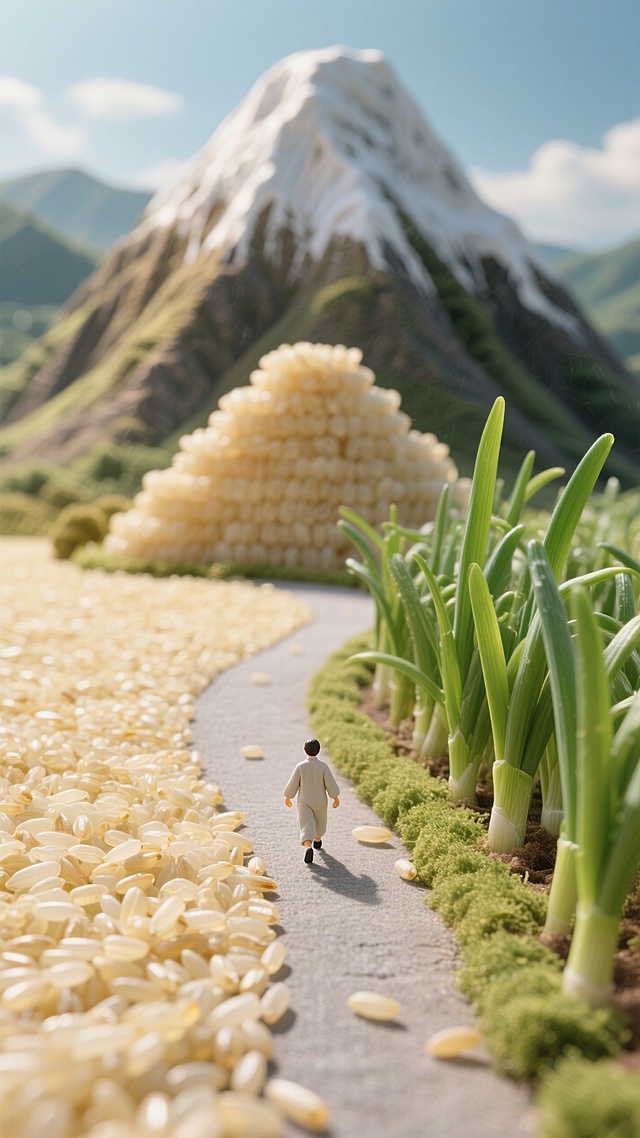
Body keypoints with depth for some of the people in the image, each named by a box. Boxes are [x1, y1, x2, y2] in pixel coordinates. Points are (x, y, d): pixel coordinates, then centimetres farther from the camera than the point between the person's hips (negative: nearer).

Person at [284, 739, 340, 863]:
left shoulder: (301, 766, -13)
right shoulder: (323, 766, -14)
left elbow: (293, 784, -7)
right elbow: (330, 783, -12)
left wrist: (287, 797, 8)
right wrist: (336, 797, 2)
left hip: (304, 801, -1)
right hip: (320, 801, 2)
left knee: (306, 825, -6)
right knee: (319, 820, 27)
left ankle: (308, 847, -30)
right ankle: (317, 840, 48)